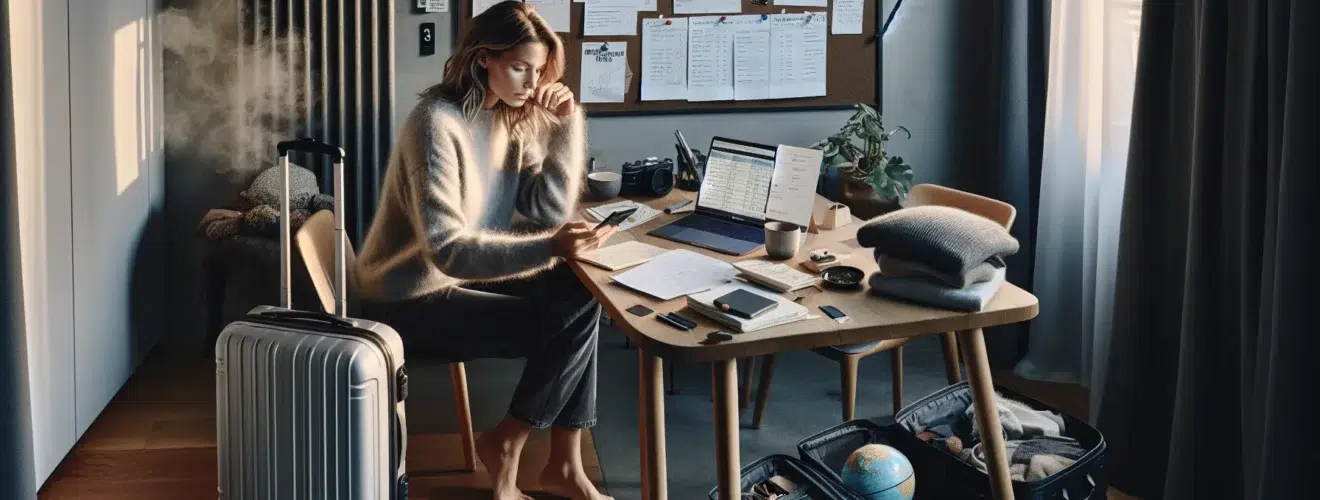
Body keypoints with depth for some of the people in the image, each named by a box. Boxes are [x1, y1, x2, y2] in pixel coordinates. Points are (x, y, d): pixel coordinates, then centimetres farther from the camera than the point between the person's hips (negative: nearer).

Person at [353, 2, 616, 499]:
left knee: (580, 296, -12)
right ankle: (505, 442, 6)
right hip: (410, 298, -8)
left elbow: (548, 212, -3)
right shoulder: (437, 122, -23)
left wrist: (568, 124, -11)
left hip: (462, 276, 8)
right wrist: (549, 248, -40)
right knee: (564, 323, -16)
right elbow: (447, 250, -30)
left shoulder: (511, 118, 2)